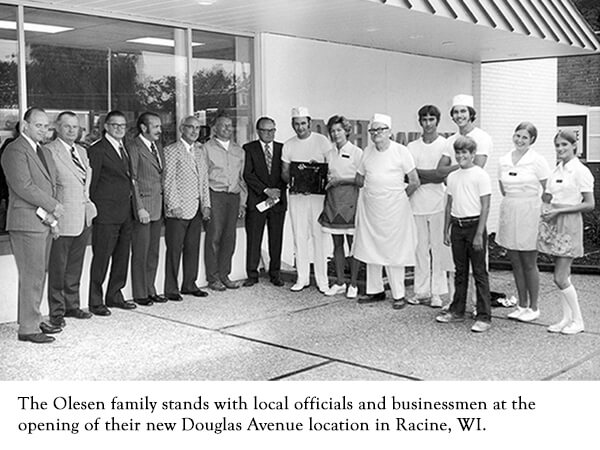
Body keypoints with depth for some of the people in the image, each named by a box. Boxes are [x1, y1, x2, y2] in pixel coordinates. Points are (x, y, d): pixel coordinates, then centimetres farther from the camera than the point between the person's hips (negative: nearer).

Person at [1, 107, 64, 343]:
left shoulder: (44, 152, 19)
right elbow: (23, 186, -18)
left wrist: (50, 215, 3)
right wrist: (53, 206, -11)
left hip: (44, 223, 9)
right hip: (27, 223, -9)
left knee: (39, 275, 13)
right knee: (31, 277, -6)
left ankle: (34, 320, 23)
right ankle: (28, 328, 1)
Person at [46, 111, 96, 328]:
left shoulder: (82, 151, 15)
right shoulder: (48, 151, -10)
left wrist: (87, 199, 14)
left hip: (84, 218, 7)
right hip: (62, 219, -7)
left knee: (75, 267, 16)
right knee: (58, 268, 2)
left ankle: (72, 306, 27)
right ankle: (56, 312, 11)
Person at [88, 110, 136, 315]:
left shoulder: (125, 149, 17)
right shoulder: (97, 150, -6)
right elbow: (91, 183, -6)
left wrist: (133, 205, 9)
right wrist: (93, 209, -8)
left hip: (126, 213, 8)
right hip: (106, 214, -7)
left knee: (122, 256, 12)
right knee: (101, 257, -3)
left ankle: (114, 296, 23)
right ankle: (96, 301, 6)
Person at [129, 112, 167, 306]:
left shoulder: (157, 145, 14)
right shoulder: (134, 147, -9)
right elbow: (132, 180, -11)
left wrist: (164, 203, 9)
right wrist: (140, 208, -15)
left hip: (158, 206, 7)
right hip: (143, 205, -7)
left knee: (153, 252, 12)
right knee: (140, 253, 1)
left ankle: (150, 290, 21)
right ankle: (140, 294, 10)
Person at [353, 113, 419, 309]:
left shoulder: (401, 151, -6)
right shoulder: (368, 151, 8)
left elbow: (415, 182, -5)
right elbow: (359, 179, 18)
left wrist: (398, 197, 2)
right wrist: (372, 190, 9)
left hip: (393, 208, -5)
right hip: (369, 207, 5)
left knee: (394, 252, -2)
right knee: (370, 249, 9)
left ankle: (399, 295, 7)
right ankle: (375, 291, 21)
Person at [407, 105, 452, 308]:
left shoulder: (445, 145, 1)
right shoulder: (412, 147, 11)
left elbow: (443, 175, -8)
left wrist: (418, 174, -9)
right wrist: (431, 176, -8)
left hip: (438, 203, -3)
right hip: (417, 204, 3)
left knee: (438, 248, 0)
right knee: (420, 249, 7)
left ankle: (437, 293, 7)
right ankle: (421, 291, 14)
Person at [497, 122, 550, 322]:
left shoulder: (537, 160, -7)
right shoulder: (503, 161, 7)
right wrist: (512, 204, 9)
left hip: (529, 212, -5)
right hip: (508, 213, 5)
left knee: (529, 263, 1)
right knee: (515, 262, 10)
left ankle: (533, 307, 14)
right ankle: (522, 305, 21)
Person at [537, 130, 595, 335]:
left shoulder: (580, 171, -10)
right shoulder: (555, 171, 12)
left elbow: (589, 204, -13)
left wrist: (559, 210, -16)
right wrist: (545, 210, -4)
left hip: (569, 224, -7)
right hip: (553, 223, 7)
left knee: (560, 278, -7)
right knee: (563, 276, 10)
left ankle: (577, 320, 7)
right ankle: (566, 318, 18)